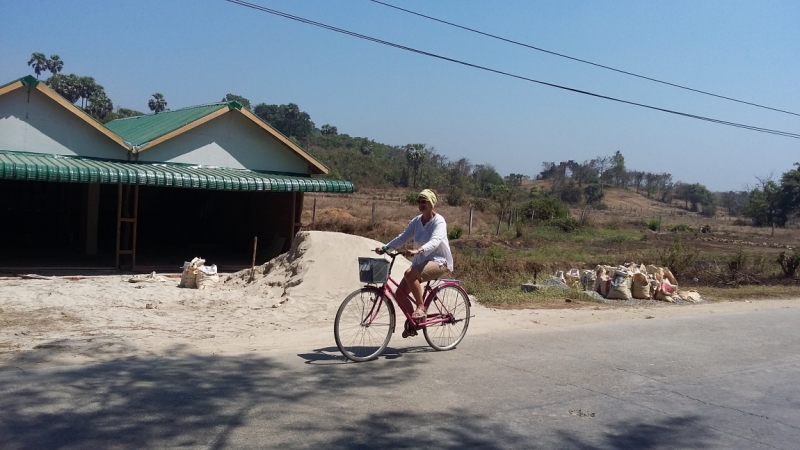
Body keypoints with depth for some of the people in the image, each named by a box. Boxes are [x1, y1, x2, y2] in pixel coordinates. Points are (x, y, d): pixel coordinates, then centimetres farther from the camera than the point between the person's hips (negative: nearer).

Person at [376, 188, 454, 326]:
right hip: (421, 261, 7)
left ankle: (421, 307, -18)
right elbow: (402, 237, 1)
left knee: (409, 274, -33)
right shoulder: (416, 221, 6)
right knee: (400, 293, -6)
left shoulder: (439, 221, -14)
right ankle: (411, 320, 15)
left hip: (439, 261, -7)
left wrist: (417, 251, -47)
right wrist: (385, 248, -14)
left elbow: (435, 241, -30)